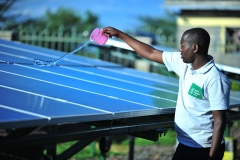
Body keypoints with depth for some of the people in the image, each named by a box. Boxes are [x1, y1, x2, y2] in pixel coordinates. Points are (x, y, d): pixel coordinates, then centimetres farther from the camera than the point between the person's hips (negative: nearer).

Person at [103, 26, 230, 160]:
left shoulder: (216, 79, -20)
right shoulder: (184, 63, 2)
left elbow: (220, 121, -20)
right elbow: (151, 53, 11)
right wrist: (119, 34, 14)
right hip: (184, 145, 7)